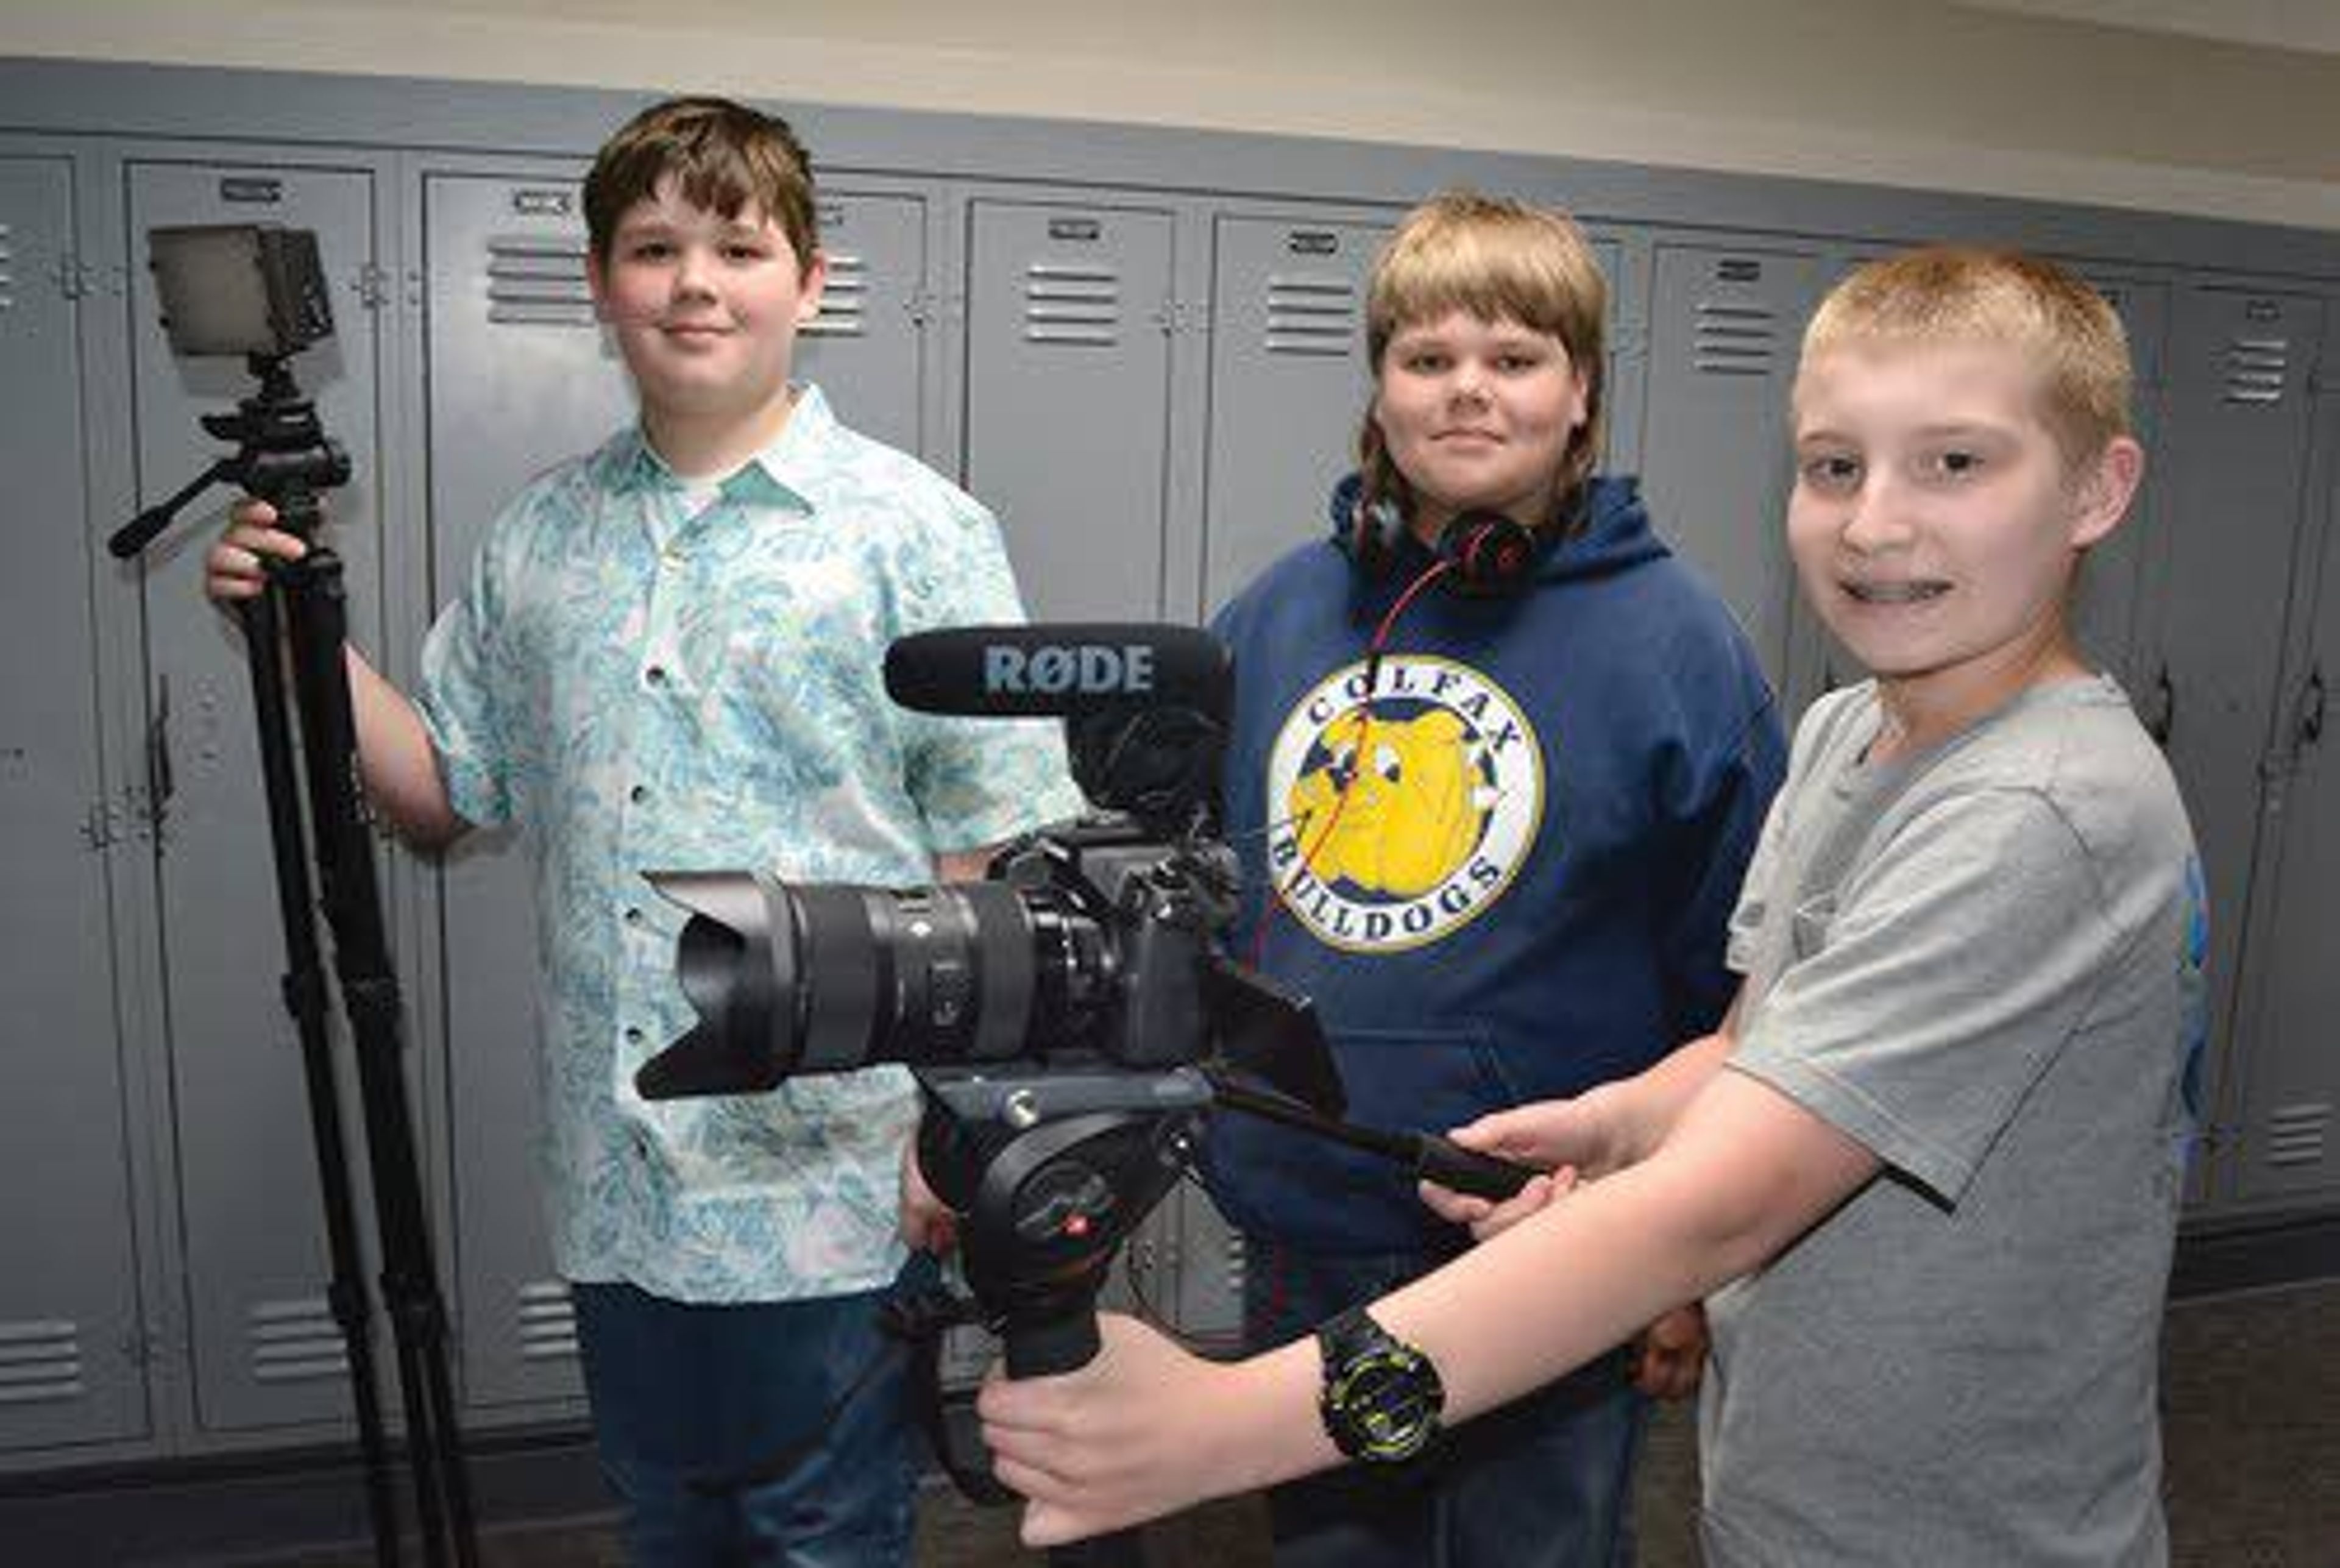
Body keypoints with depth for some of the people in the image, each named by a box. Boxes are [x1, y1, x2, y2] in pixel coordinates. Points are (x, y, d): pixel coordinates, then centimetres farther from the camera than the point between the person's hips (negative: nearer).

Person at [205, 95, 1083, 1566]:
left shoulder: (920, 533, -9)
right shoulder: (541, 537, 6)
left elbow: (1001, 863, -10)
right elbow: (446, 793, 12)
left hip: (828, 1198, -4)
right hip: (613, 1191, 5)